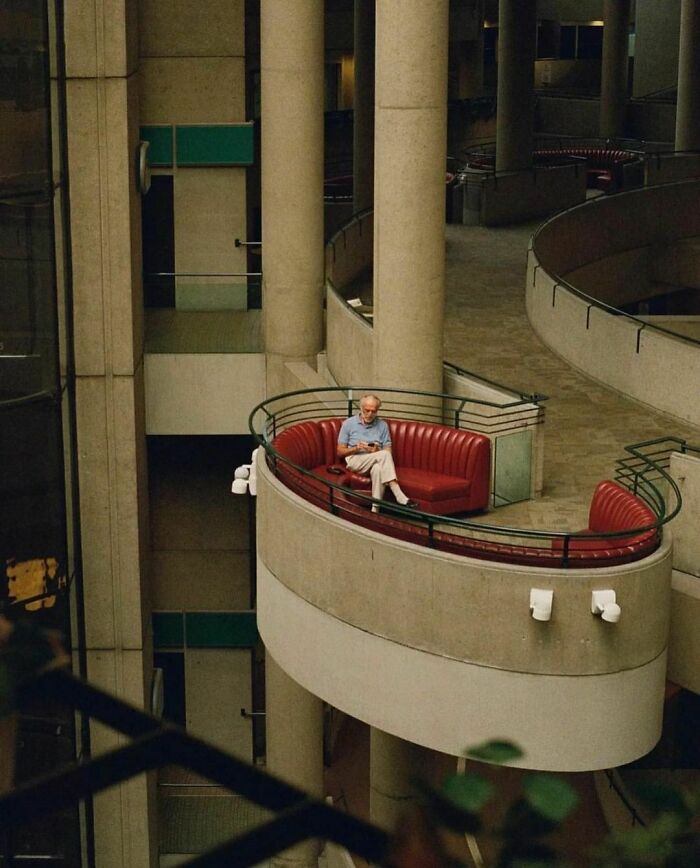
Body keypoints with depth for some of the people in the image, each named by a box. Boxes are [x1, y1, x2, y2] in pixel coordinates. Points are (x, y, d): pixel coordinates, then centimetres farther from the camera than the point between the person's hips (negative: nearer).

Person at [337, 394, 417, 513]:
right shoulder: (348, 424, 7)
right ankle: (399, 496, -42)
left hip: (376, 461, 2)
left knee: (378, 468, -39)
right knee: (384, 455, -32)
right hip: (355, 461, -2)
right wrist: (356, 448, -13)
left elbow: (388, 450, 8)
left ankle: (375, 509, -44)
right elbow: (340, 452, 6)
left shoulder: (382, 425, 12)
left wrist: (377, 451, -15)